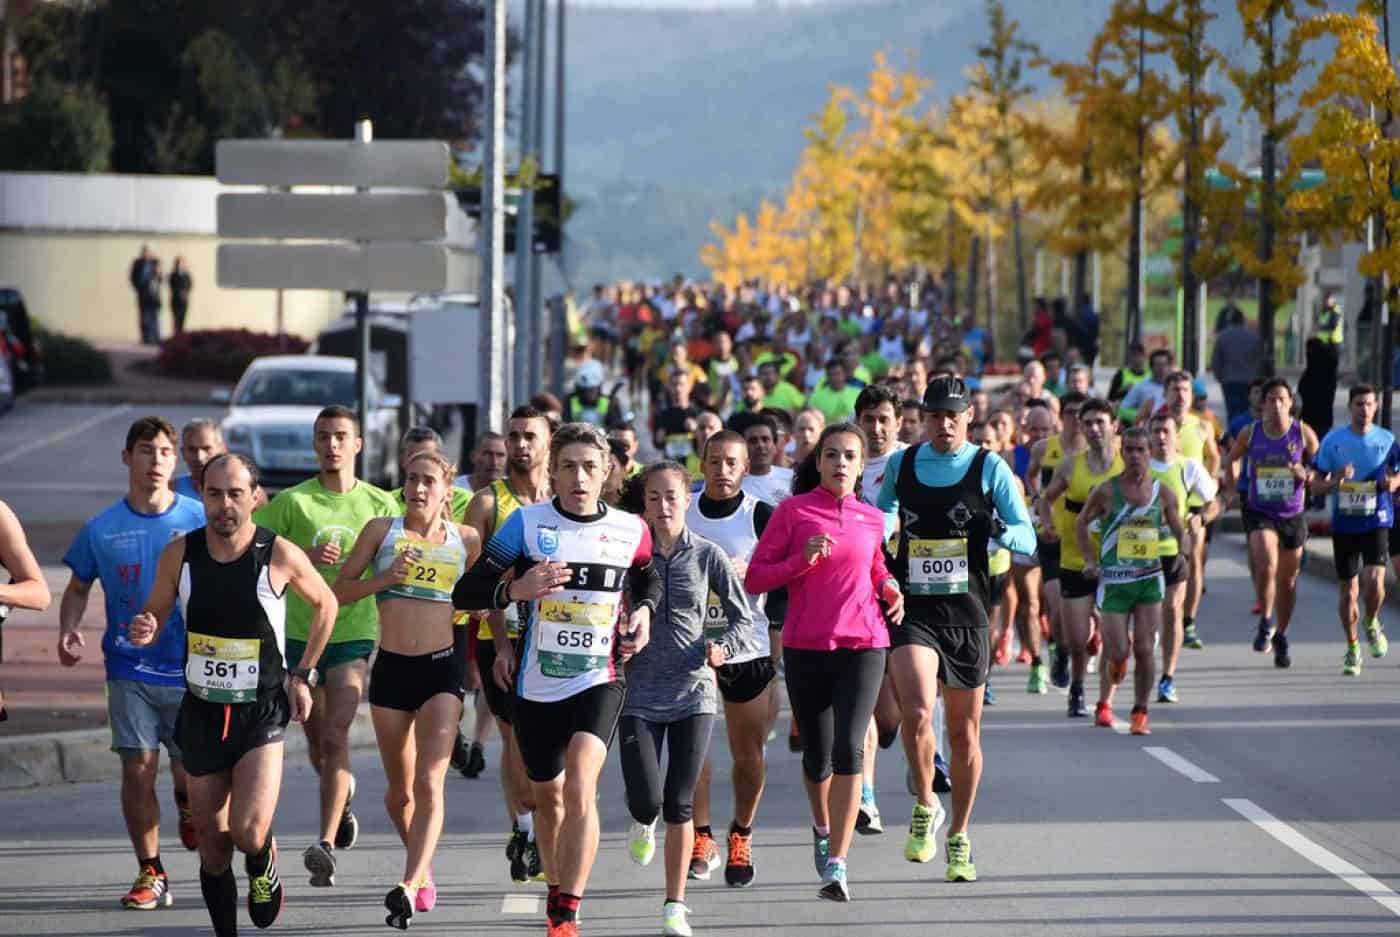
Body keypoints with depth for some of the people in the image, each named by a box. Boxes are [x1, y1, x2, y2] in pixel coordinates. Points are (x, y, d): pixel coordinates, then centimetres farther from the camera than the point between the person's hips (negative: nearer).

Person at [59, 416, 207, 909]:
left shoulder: (201, 521, -3)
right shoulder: (102, 529, 0)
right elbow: (78, 589, 12)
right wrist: (69, 629, -7)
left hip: (190, 667, -1)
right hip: (130, 669, 1)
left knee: (192, 771, 0)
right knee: (138, 769, -2)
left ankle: (188, 809, 38)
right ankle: (151, 876, 9)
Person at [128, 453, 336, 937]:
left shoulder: (280, 556, -11)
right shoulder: (179, 554, -4)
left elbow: (325, 605, 7)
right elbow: (155, 616, 9)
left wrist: (302, 674, 4)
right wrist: (144, 631, -15)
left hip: (262, 711, -3)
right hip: (201, 711, 3)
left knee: (249, 833, -17)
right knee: (213, 845, 7)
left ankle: (264, 864, 18)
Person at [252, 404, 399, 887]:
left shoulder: (381, 504, 3)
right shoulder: (291, 502, -1)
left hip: (354, 634, -1)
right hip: (300, 633, 2)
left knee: (335, 737, -17)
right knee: (317, 744, 14)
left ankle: (326, 844, -22)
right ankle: (343, 796, 46)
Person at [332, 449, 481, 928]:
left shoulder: (466, 540, 4)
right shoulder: (382, 530, 3)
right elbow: (338, 592, 4)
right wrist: (385, 578, -11)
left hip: (443, 668, -2)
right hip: (391, 668, 2)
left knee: (429, 784, -16)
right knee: (400, 790, 12)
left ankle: (408, 885, -23)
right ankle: (423, 868, 36)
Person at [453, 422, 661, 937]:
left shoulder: (630, 531, 1)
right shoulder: (527, 522, -5)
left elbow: (648, 579, 24)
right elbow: (464, 592, -6)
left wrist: (644, 611, 2)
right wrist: (515, 589, -24)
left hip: (599, 680, -1)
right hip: (535, 683, 1)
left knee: (580, 788, -22)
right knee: (547, 797, 16)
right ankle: (557, 890, 42)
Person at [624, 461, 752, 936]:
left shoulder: (708, 555, 0)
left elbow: (742, 617, 5)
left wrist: (722, 648, -13)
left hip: (693, 692, 0)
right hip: (639, 695, 0)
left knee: (679, 803, -1)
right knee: (646, 798, -9)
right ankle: (642, 825, 31)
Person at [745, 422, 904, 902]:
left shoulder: (872, 520, 9)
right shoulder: (793, 511, 0)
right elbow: (755, 578, -1)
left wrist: (888, 588, 7)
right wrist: (802, 560, -15)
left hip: (863, 646, 1)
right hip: (805, 646, -1)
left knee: (849, 748, -15)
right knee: (817, 756, 8)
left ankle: (837, 864, -15)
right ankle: (823, 828, 41)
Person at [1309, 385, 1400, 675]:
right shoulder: (1333, 441, -1)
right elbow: (1315, 485, 1)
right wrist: (1336, 481, -20)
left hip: (1377, 521, -1)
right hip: (1344, 523, 1)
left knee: (1374, 579, -18)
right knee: (1347, 590, 5)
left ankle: (1372, 624, 13)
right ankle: (1352, 647, 22)